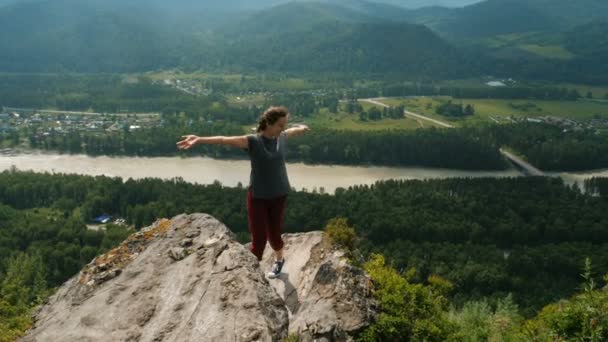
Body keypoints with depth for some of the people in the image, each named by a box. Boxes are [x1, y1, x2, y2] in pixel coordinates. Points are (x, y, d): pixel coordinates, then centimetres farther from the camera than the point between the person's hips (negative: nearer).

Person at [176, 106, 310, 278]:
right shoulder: (253, 141, -15)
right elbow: (225, 139, -29)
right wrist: (200, 139, -44)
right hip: (257, 196, -3)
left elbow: (295, 130, 23)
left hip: (279, 195, 3)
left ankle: (279, 259, 44)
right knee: (258, 238, -3)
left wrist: (303, 128, 45)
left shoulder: (283, 137, -2)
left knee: (274, 233, 15)